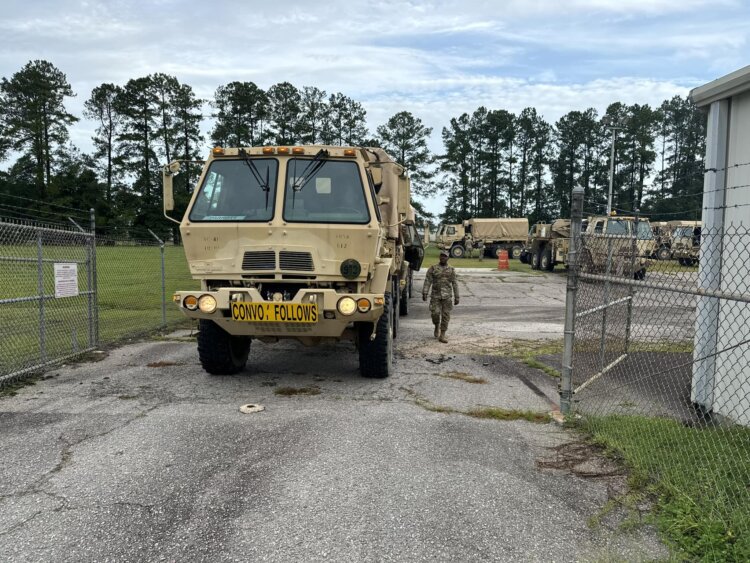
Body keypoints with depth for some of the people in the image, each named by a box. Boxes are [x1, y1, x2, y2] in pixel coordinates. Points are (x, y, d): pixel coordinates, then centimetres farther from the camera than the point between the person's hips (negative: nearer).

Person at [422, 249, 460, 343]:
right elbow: (427, 281, -3)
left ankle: (442, 335, 6)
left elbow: (455, 284, 9)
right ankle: (437, 326, 21)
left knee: (445, 315, -1)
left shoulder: (451, 270, 8)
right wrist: (424, 293, -14)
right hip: (435, 295, -1)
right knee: (435, 313, -10)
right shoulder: (433, 268, 3)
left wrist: (456, 297, 7)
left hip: (447, 296, 1)